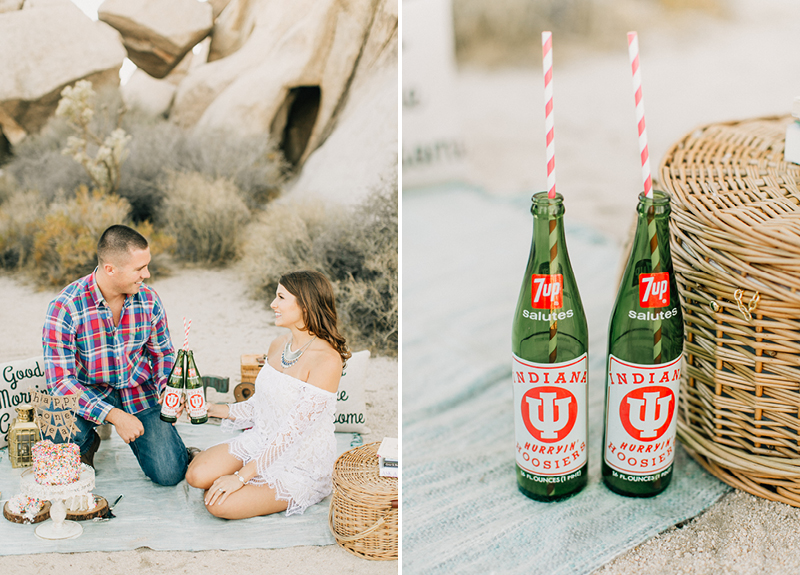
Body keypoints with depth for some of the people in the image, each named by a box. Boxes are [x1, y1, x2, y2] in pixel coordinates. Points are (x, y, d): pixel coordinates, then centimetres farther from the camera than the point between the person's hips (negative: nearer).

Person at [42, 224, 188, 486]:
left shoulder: (149, 300, -9)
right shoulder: (65, 307, -23)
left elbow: (163, 353, 7)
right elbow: (59, 380, -23)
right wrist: (113, 415, -32)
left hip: (138, 389, 2)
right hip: (88, 392, -2)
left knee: (169, 473, -12)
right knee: (60, 436, -36)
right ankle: (87, 442, 4)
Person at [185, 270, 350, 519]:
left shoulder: (327, 360, -23)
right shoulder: (278, 345, 3)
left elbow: (293, 430, -25)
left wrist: (243, 475, -25)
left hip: (302, 465, -7)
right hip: (262, 440, 7)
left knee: (220, 503, -21)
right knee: (197, 475, -15)